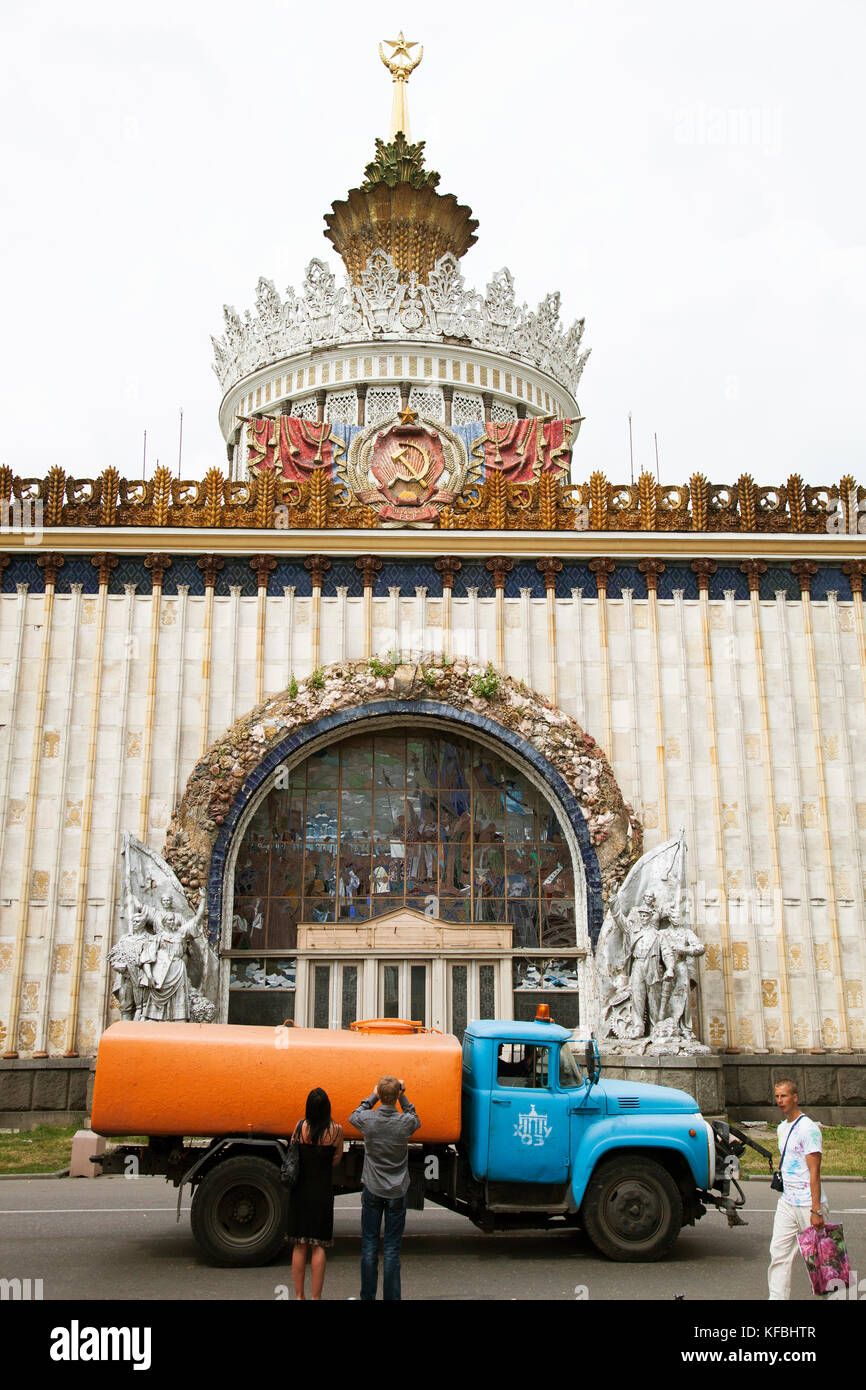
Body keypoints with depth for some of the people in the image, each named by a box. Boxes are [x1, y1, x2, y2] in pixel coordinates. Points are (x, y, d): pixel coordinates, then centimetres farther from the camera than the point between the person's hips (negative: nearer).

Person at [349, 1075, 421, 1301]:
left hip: (372, 1190, 1)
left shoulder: (367, 1119, -13)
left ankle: (367, 1297, 17)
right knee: (392, 1248, 6)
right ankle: (391, 1296, 9)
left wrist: (374, 1096, 10)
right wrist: (402, 1097, 7)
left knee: (369, 1246, 10)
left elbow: (353, 1117, 12)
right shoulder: (406, 1122, -14)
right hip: (397, 1193, 0)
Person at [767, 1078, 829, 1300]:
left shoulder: (808, 1128, -13)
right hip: (786, 1203, 7)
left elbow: (814, 1172, -16)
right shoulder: (782, 1128, 13)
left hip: (808, 1205, -7)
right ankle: (777, 1298, 2)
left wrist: (816, 1210, -19)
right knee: (778, 1254, 1)